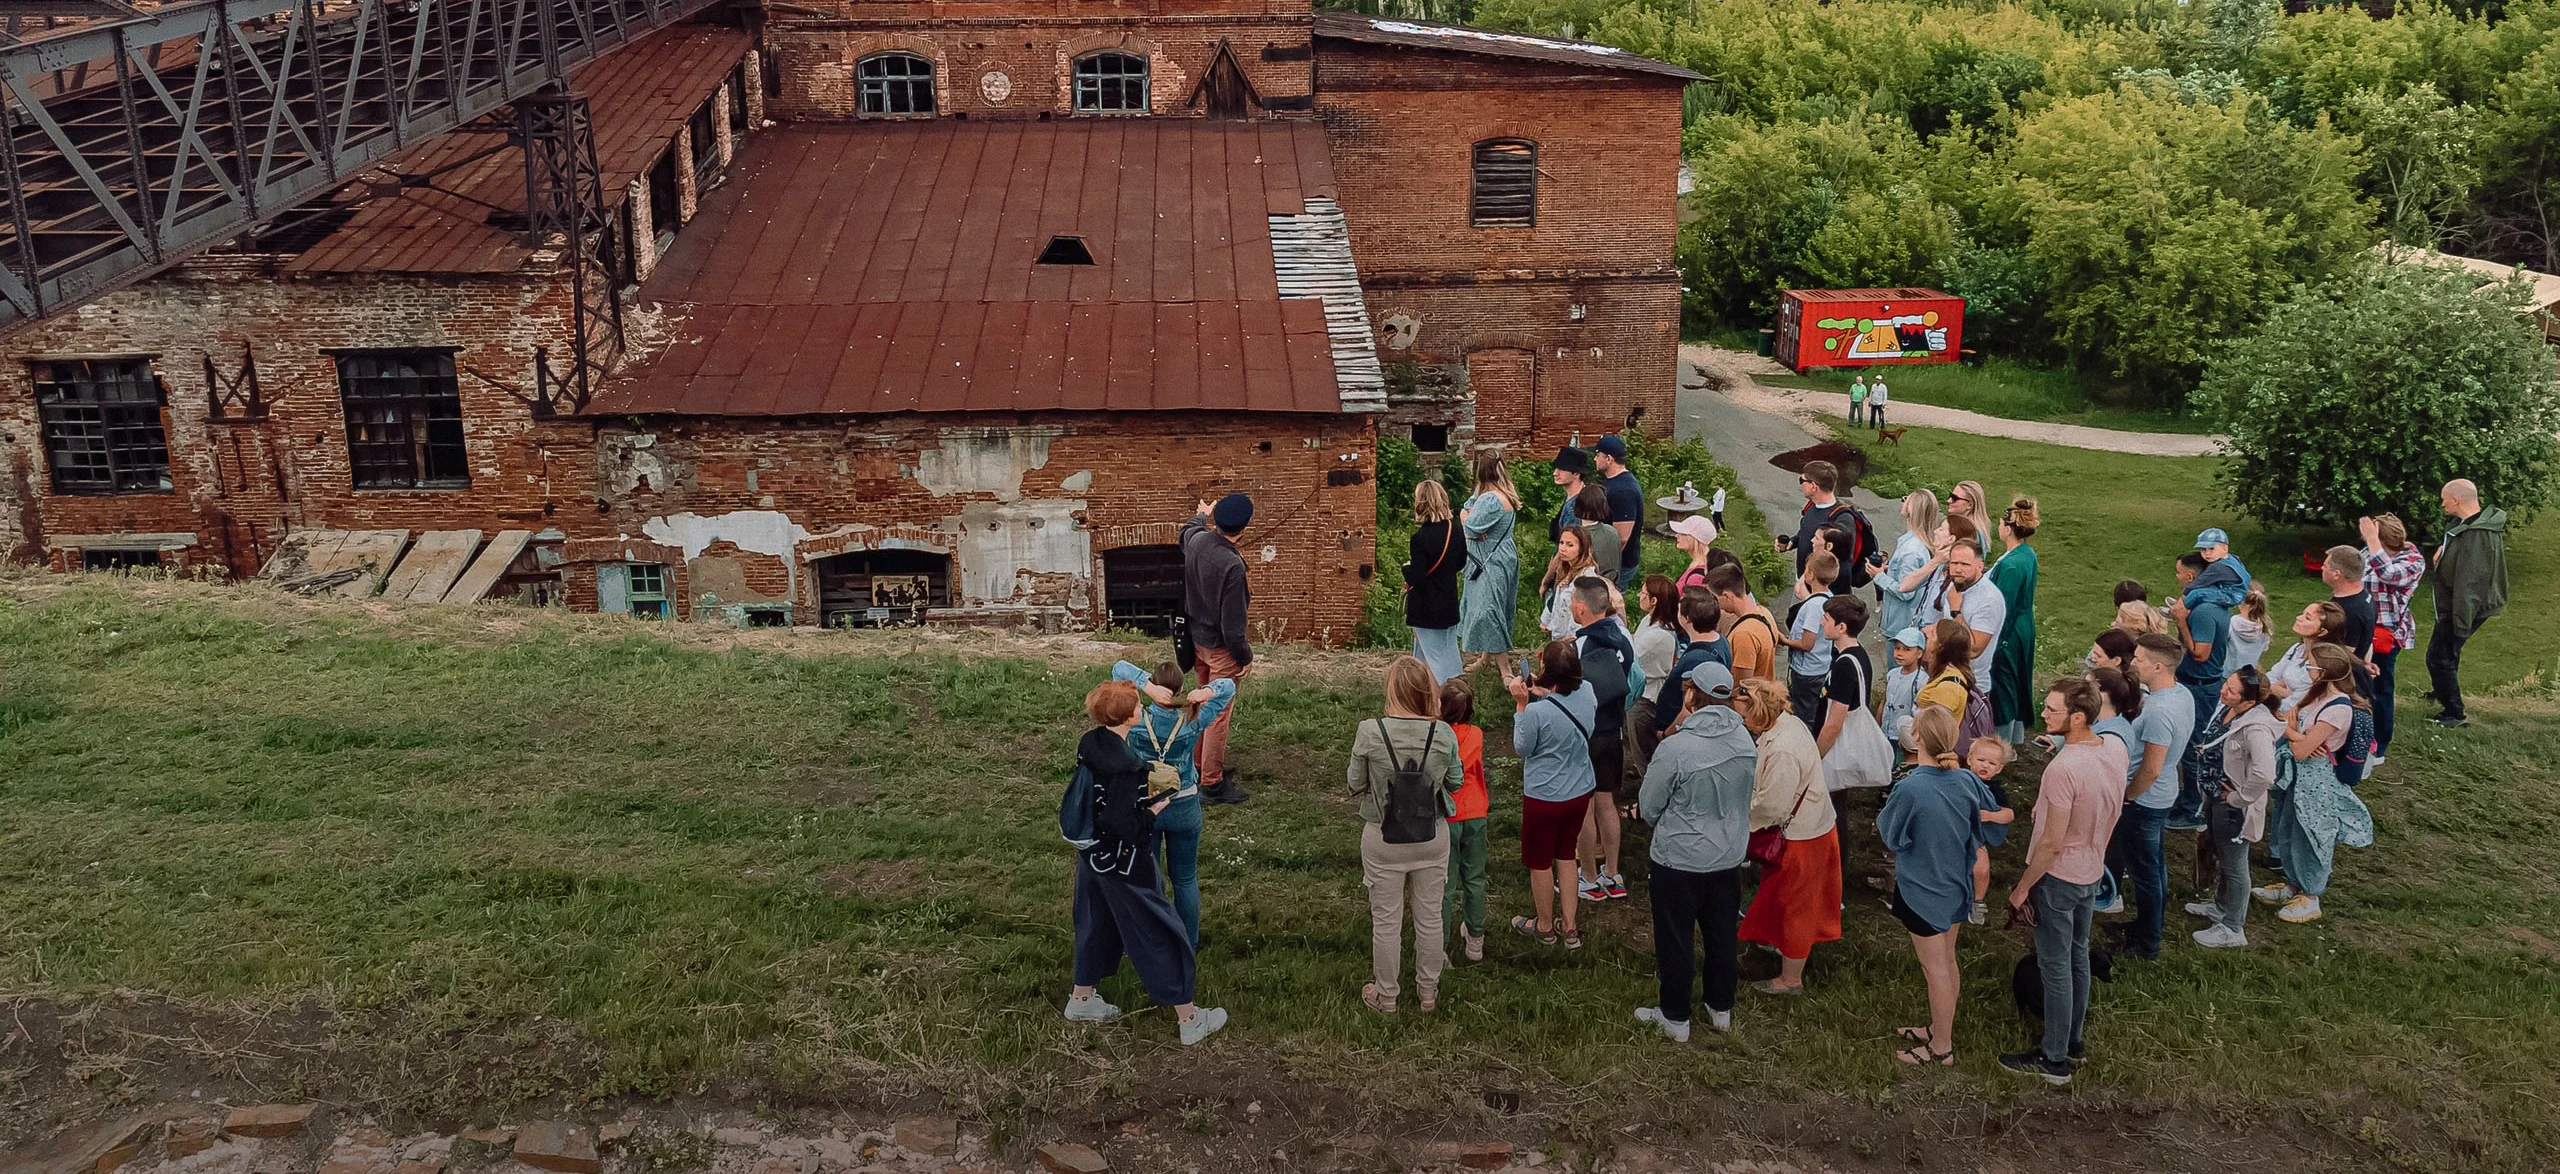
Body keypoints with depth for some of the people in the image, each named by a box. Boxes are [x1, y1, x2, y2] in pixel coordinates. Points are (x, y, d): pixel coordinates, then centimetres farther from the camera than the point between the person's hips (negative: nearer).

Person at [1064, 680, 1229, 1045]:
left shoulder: (1089, 745, -5)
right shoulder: (1124, 767, -31)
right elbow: (1121, 827, -30)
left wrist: (1143, 796, 8)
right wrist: (1154, 810, -14)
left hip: (1091, 853, 9)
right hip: (1122, 864, -8)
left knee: (1097, 925, 26)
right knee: (1157, 933, 4)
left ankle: (1081, 999, 43)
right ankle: (1189, 1019, 15)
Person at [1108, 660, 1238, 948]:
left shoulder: (1137, 720, -21)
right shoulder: (1193, 721, -19)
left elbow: (1119, 668, -19)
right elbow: (1229, 687, -10)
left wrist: (1146, 686, -34)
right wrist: (1203, 693, -29)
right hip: (1184, 808, 0)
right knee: (1185, 879, 17)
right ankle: (1188, 943, 28)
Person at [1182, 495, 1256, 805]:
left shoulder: (1196, 539, -9)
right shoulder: (1232, 566, -32)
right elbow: (1233, 623, -26)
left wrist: (1202, 514, 41)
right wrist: (1245, 656, -12)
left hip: (1198, 638, 8)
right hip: (1221, 647, -8)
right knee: (1220, 714, 3)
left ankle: (1202, 763, 40)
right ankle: (1212, 785, 11)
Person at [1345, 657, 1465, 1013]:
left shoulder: (1370, 732, -20)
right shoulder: (1444, 734, -14)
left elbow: (1355, 783, -7)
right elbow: (1456, 783, 0)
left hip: (1383, 838, -2)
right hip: (1432, 837, 2)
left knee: (1386, 920, 13)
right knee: (1429, 917, 17)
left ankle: (1385, 996, 28)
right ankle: (1428, 991, 33)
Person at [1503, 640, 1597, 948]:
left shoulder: (1537, 712, -30)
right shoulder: (1587, 694, -13)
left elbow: (1522, 748, -12)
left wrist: (1521, 704, -13)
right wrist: (1546, 694, 3)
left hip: (1544, 797, -6)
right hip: (1580, 792, 6)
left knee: (1540, 862, 16)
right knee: (1566, 855, 24)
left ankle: (1545, 926, 35)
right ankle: (1569, 927, 32)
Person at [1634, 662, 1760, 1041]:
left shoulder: (1675, 748, -26)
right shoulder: (1744, 740, -8)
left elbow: (1648, 808, -13)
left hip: (1680, 859, -5)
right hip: (1729, 857, 5)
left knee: (1676, 942, 11)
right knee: (1722, 936, 21)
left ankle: (1676, 1019, 24)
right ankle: (1721, 1009, 37)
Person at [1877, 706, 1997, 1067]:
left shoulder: (1909, 789, -29)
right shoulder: (1966, 780, -10)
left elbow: (1888, 834, -13)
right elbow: (1987, 808, 12)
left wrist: (1884, 812, 6)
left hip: (1921, 890, -6)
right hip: (1955, 884, 6)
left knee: (1935, 968, 6)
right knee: (1947, 961, 21)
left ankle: (1942, 1048, 19)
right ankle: (1940, 1029, 38)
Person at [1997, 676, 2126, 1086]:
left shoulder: (2063, 768, -30)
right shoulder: (2115, 754, -4)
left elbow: (2052, 843, -25)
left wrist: (2022, 887, -14)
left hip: (2058, 878, -8)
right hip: (2092, 873, 8)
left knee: (2056, 968, 3)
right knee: (2078, 959, 22)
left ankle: (2055, 1060, 14)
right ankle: (2074, 1040, 36)